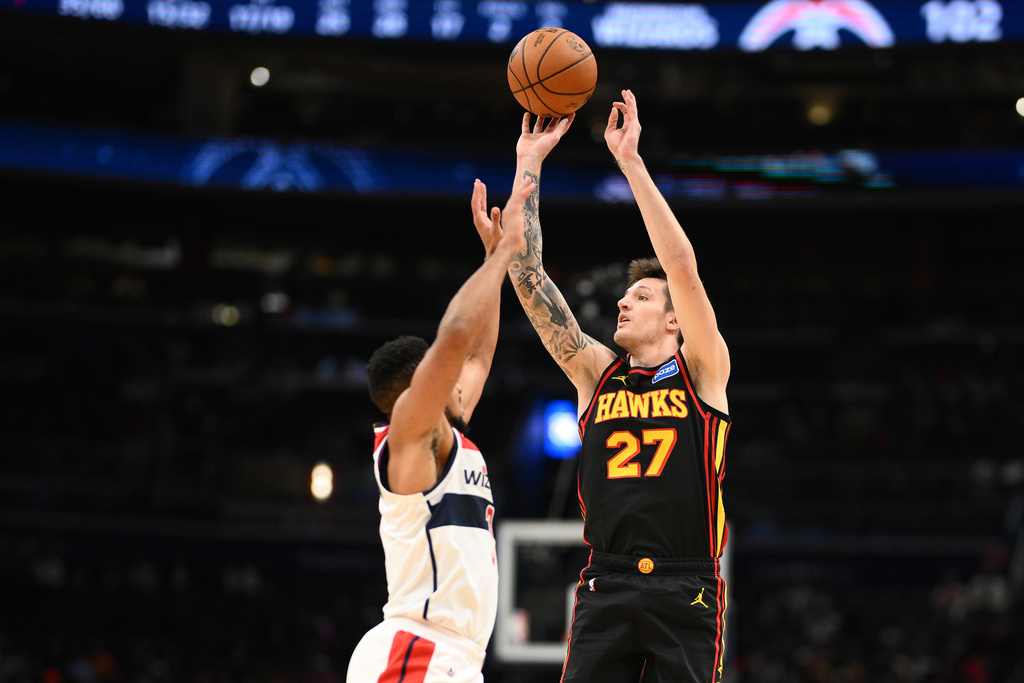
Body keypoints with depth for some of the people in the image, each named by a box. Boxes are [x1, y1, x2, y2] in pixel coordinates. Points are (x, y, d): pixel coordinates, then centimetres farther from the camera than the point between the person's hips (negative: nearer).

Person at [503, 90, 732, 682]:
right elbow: (528, 277, 10)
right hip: (605, 588, 3)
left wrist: (631, 161, -10)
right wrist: (528, 166, 7)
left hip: (685, 590, -3)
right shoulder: (596, 372, 14)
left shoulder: (703, 370, 6)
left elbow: (682, 266, -7)